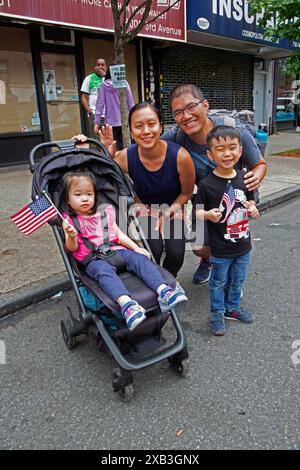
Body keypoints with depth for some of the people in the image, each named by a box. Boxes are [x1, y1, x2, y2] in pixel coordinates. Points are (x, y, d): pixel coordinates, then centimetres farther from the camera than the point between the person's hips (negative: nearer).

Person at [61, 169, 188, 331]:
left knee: (140, 259, -24)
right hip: (93, 259, -4)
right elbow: (72, 248, 3)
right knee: (104, 271, -37)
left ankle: (164, 291, -40)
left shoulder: (105, 212, 22)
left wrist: (136, 248, 6)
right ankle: (126, 304, -59)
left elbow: (119, 234, 20)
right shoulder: (69, 220, 11)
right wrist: (71, 236, -20)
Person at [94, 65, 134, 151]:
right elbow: (130, 103, -1)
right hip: (123, 121, -1)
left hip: (110, 122, 1)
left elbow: (100, 104, 0)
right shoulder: (124, 83, -2)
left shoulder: (104, 85, 2)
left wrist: (96, 122, 2)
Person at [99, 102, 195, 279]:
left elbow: (186, 192, -9)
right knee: (153, 248, -23)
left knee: (176, 252, -18)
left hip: (172, 207, 0)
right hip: (145, 208, 0)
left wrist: (168, 213, -17)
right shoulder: (125, 157, -24)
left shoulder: (180, 156, -27)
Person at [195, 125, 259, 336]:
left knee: (238, 280, 23)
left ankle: (232, 307, 45)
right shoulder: (207, 184, -17)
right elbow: (197, 211, -9)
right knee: (219, 282, 14)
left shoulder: (244, 178, -2)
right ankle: (217, 313, 35)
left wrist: (253, 210, -8)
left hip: (243, 245, 5)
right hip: (221, 248, -5)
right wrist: (208, 214, -30)